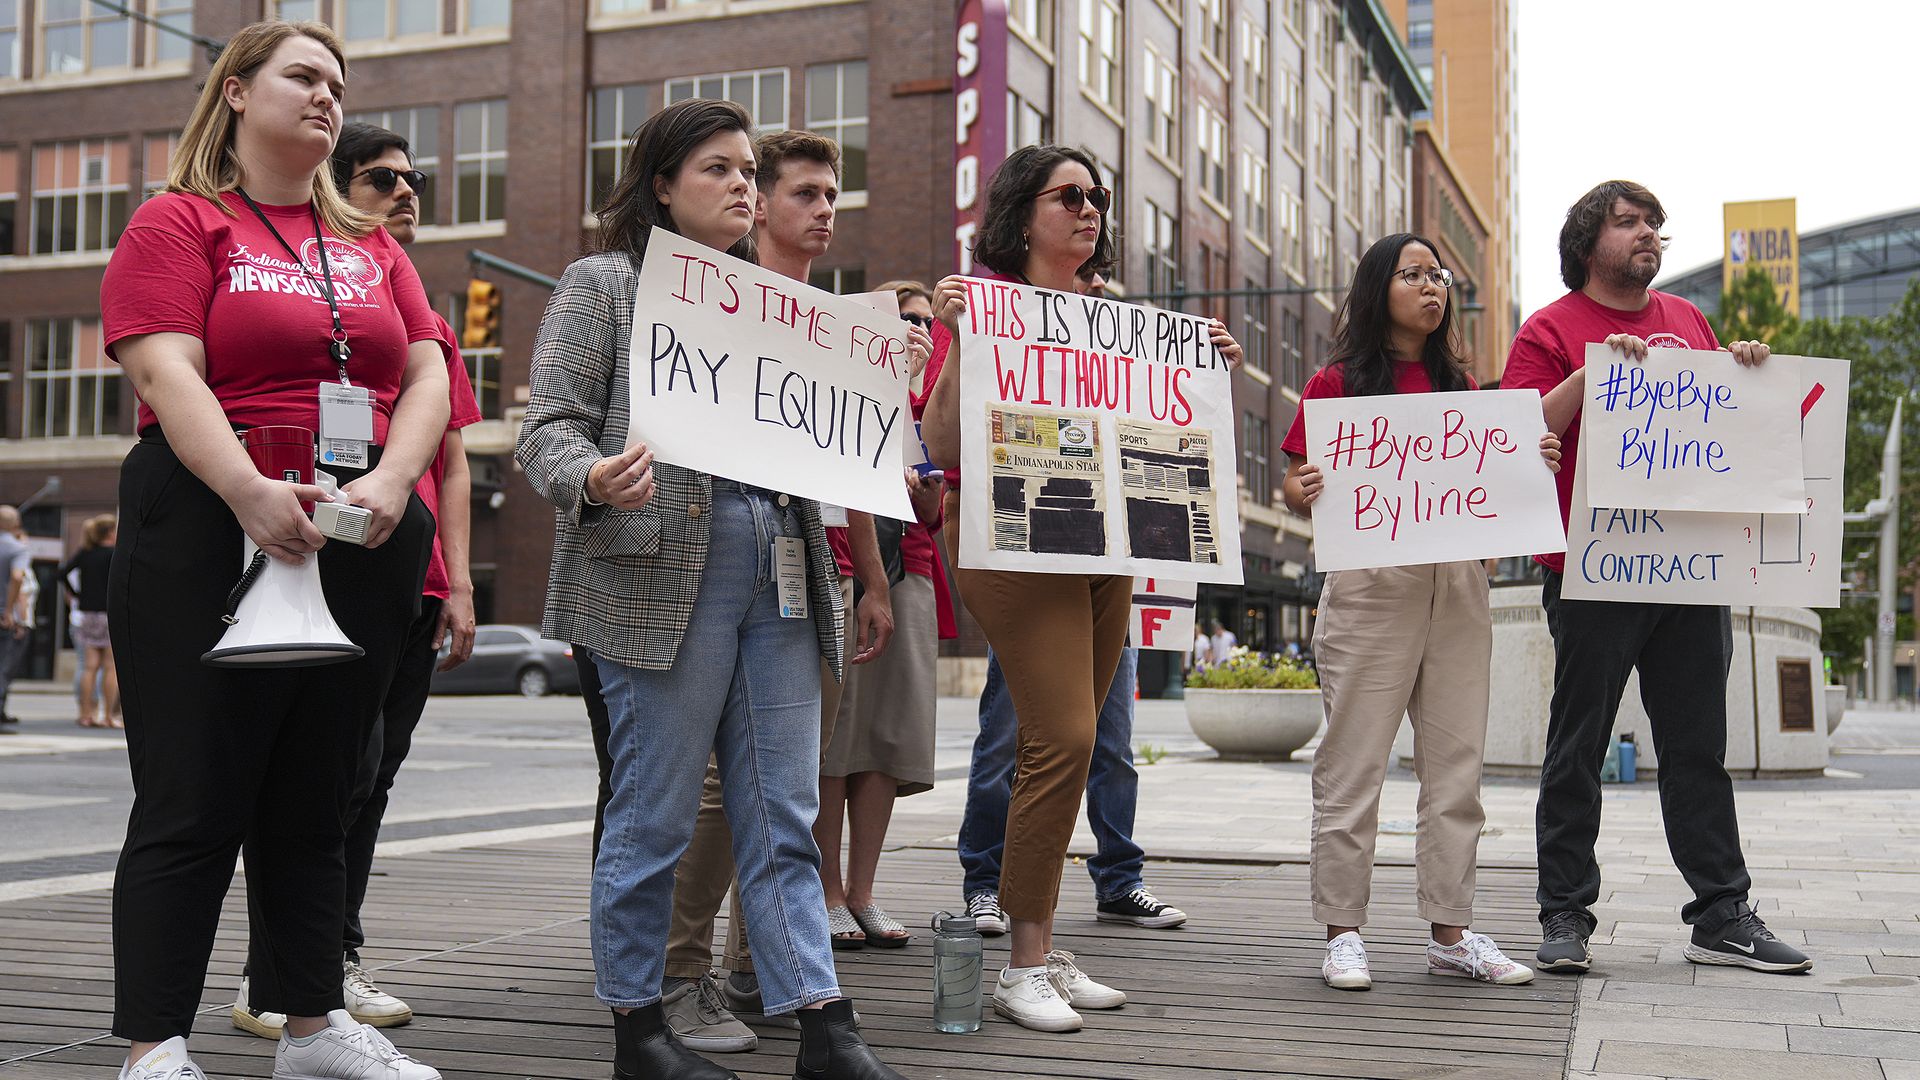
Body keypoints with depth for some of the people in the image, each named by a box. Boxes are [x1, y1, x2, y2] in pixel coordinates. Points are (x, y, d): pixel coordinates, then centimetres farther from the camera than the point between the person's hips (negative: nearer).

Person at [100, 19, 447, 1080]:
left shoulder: (372, 244, 17)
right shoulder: (179, 221, 2)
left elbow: (427, 374, 8)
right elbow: (167, 371, -12)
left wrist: (392, 480, -11)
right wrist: (251, 494, -26)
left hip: (364, 543, 6)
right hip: (211, 533, -5)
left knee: (315, 798, 12)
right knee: (193, 799, -3)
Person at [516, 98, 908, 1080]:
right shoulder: (603, 284, 6)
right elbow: (548, 428, -3)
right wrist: (594, 480, -24)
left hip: (778, 580, 6)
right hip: (662, 577, -5)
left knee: (784, 816, 4)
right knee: (654, 815, 0)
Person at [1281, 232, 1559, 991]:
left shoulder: (1460, 384, 16)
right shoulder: (1338, 383, 2)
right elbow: (1294, 486, 1)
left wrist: (1534, 467, 0)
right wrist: (1304, 492, -21)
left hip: (1458, 584, 5)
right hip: (1371, 584, -5)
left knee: (1456, 763, 6)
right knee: (1354, 762, -2)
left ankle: (1450, 932, 14)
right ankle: (1343, 932, 6)